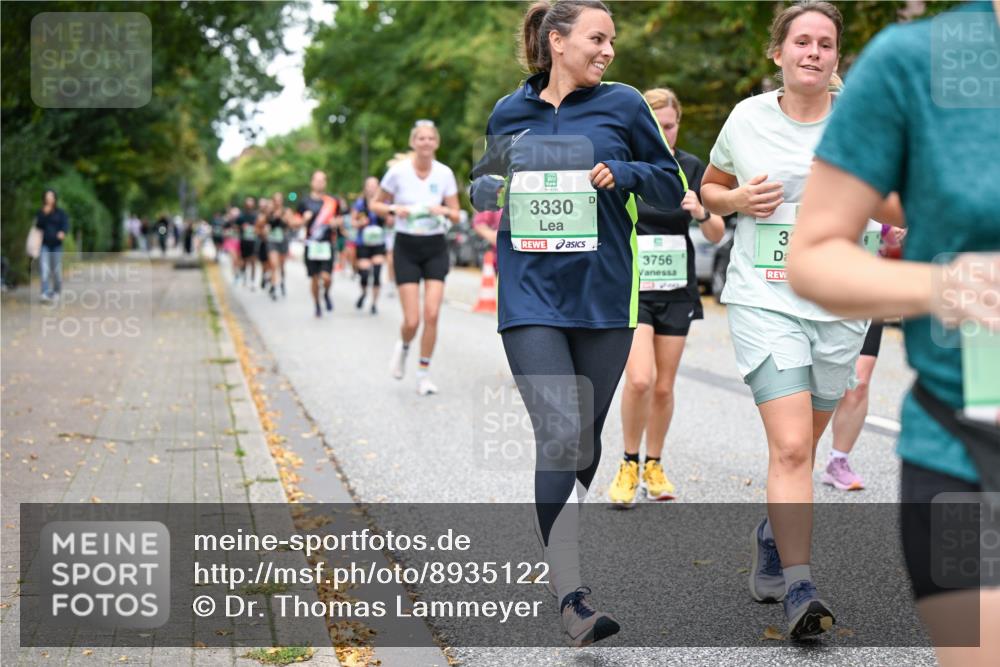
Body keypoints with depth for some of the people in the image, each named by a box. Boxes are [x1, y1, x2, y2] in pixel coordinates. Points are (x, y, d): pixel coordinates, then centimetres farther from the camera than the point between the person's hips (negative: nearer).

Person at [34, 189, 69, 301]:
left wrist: (63, 233, -32)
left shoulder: (61, 213, 3)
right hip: (44, 245, 1)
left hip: (56, 245, 0)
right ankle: (45, 293, -18)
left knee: (56, 270, 4)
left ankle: (57, 291, 24)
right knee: (45, 269, -12)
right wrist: (44, 214, -17)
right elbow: (38, 225, -4)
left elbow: (66, 225, -10)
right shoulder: (40, 212, 8)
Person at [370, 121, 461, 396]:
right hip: (407, 248, -2)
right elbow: (375, 204, 3)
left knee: (432, 314, -8)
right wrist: (394, 209, -17)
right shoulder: (398, 171, -8)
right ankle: (403, 347, 29)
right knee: (412, 320, -8)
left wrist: (445, 211, -19)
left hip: (436, 248, 2)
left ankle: (424, 375, 8)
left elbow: (455, 215, 3)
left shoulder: (444, 173, -3)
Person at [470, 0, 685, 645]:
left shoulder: (623, 104, 4)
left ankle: (554, 544, 35)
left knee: (587, 436, 11)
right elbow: (485, 186, 22)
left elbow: (673, 186, 9)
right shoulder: (509, 114, 9)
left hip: (604, 296, 1)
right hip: (531, 296, -1)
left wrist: (624, 173, -11)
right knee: (559, 434, -15)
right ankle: (572, 594, -13)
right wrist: (491, 191, -2)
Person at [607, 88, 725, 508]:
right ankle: (629, 465, 3)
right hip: (630, 287, -3)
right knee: (640, 379, -18)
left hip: (677, 291, 3)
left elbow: (717, 236, 1)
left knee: (664, 387, 6)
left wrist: (701, 213, -18)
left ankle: (653, 466, 25)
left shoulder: (691, 168, 2)